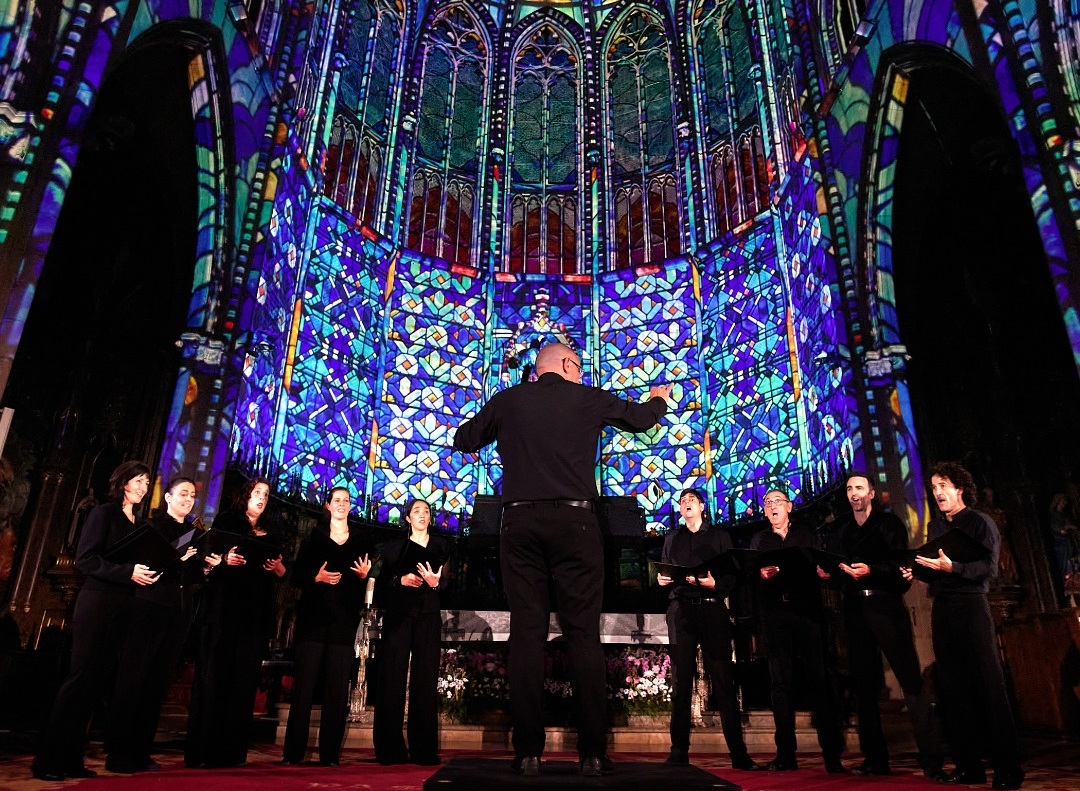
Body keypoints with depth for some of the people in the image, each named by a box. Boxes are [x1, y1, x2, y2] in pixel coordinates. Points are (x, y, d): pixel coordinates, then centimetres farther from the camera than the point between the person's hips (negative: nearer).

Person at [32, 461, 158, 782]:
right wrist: (127, 572, -20)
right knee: (81, 677, -5)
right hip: (96, 604, -6)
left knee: (98, 680, 6)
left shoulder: (139, 523, 16)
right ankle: (48, 759, 3)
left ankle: (71, 759, 13)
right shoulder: (103, 513, -3)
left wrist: (147, 573, -3)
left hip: (122, 609, 6)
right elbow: (85, 559, -13)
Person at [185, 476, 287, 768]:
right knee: (214, 675, -5)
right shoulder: (226, 522, 7)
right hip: (224, 608, -4)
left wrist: (278, 566, -6)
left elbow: (281, 573, 15)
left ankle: (232, 750, 7)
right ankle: (201, 749, 0)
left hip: (257, 614, 4)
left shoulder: (270, 535, 18)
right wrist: (224, 559, -20)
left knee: (245, 680, 2)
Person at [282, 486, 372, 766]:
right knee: (304, 683, -3)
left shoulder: (359, 541, 12)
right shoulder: (315, 537, 8)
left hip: (344, 620, 1)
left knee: (337, 688, 0)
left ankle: (330, 753, 5)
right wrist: (317, 577, -15)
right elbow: (296, 575, 3)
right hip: (313, 617, -1)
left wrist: (364, 575, -9)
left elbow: (367, 584, 13)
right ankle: (293, 751, 3)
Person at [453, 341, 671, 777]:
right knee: (583, 634, 2)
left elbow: (464, 440, 20)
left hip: (521, 521, 1)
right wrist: (659, 399, 45)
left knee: (526, 633, 3)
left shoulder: (507, 400, 8)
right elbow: (640, 418, 23)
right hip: (575, 520, -1)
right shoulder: (588, 398, 7)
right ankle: (592, 753, 3)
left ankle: (528, 752, 3)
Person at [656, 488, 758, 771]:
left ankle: (738, 753, 0)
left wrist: (714, 584, -15)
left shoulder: (719, 536, 12)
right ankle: (679, 752, 6)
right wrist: (661, 579, -6)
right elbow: (663, 574, 16)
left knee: (723, 680, -4)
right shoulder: (672, 538, 19)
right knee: (682, 681, 2)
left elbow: (732, 576, 4)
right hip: (681, 610, 2)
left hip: (712, 608, -2)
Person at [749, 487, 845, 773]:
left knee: (820, 678, -5)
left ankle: (832, 753, 0)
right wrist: (762, 575, -15)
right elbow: (751, 576, 6)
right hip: (775, 613, 1)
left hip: (808, 610, -1)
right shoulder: (759, 540, 16)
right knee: (780, 681, 1)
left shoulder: (807, 535, 14)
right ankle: (785, 754, 4)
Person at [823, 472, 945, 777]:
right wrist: (828, 572, -6)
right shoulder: (839, 530, 16)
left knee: (910, 678, -9)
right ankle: (875, 757, 15)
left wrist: (871, 570, -22)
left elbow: (900, 563, -7)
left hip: (886, 604, -4)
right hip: (854, 609, 5)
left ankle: (932, 755, -4)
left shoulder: (889, 523, 5)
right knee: (863, 682, 7)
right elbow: (836, 572, 15)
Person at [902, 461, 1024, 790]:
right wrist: (916, 572, -1)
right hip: (942, 608, 6)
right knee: (952, 687, 7)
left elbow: (989, 568, -13)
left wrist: (951, 566, -25)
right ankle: (968, 765, 14)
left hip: (971, 605, -6)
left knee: (989, 685, -4)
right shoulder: (934, 526, 16)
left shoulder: (980, 522, -3)